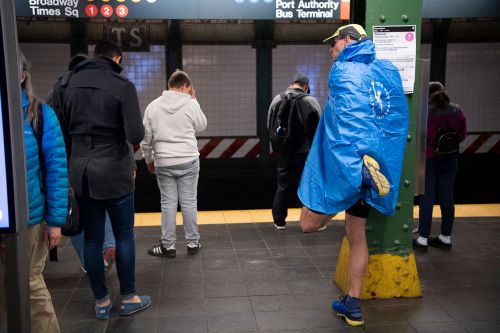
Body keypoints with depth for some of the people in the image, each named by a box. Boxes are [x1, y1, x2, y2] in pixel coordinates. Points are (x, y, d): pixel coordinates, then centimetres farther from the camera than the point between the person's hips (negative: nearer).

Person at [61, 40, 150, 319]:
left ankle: (101, 301, 21)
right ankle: (129, 298, 20)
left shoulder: (70, 84, 5)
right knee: (124, 235, 10)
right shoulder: (123, 86, -10)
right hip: (114, 171, -4)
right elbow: (136, 134, -18)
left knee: (92, 238, 11)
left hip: (80, 171, 4)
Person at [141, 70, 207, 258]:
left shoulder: (153, 106, 2)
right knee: (189, 202, 7)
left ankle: (168, 246, 13)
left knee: (168, 203, 7)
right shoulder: (190, 104, -5)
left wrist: (149, 160, 18)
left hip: (163, 163, 1)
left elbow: (146, 139, 4)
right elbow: (201, 126, 13)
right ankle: (193, 243, 16)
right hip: (188, 161, -1)